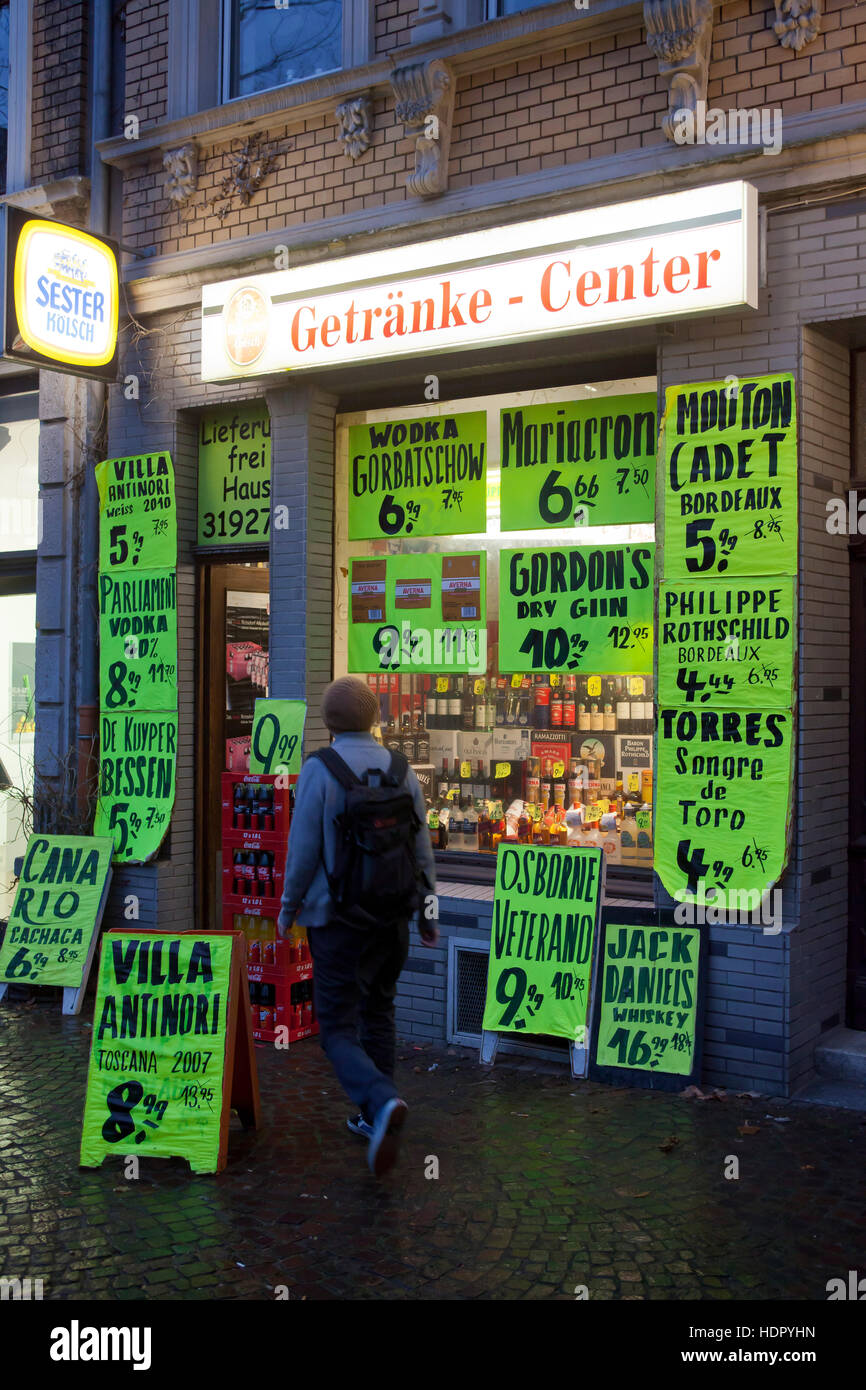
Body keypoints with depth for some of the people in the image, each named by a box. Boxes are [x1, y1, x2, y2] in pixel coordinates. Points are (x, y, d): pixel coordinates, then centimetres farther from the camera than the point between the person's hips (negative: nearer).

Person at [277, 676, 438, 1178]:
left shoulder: (319, 770, -11)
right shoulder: (402, 770, 1)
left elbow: (304, 848, -11)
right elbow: (422, 849, 3)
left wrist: (289, 909, 4)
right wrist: (428, 913, 13)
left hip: (338, 918, -4)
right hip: (393, 917, 5)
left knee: (339, 1029, 2)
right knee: (378, 1013, 21)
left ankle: (382, 1101, -22)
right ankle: (373, 1118, 27)